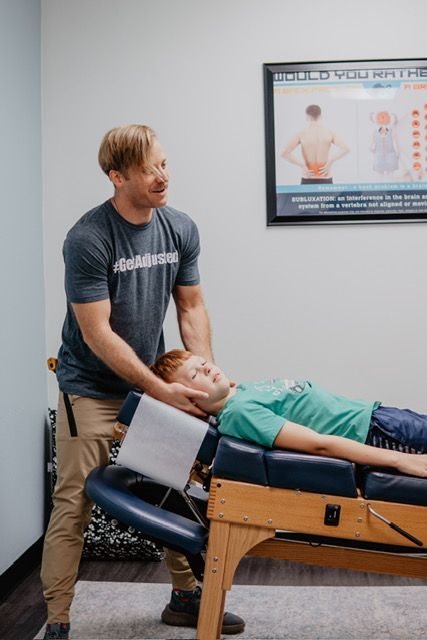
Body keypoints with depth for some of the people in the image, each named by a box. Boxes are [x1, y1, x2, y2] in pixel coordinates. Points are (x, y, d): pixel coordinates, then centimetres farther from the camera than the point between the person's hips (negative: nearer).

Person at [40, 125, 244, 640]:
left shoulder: (180, 229, -2)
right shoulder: (87, 240, -20)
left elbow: (191, 307, 5)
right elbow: (97, 334, -20)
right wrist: (162, 390, -21)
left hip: (153, 384, 6)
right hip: (92, 389, -5)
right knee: (74, 506, -4)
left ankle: (184, 598, 27)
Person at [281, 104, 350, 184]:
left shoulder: (301, 134, -4)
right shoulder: (329, 132, 0)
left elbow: (285, 153, -15)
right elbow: (345, 149, -10)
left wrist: (302, 165, -10)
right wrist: (330, 161, -6)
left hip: (307, 181, -1)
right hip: (326, 180, 1)